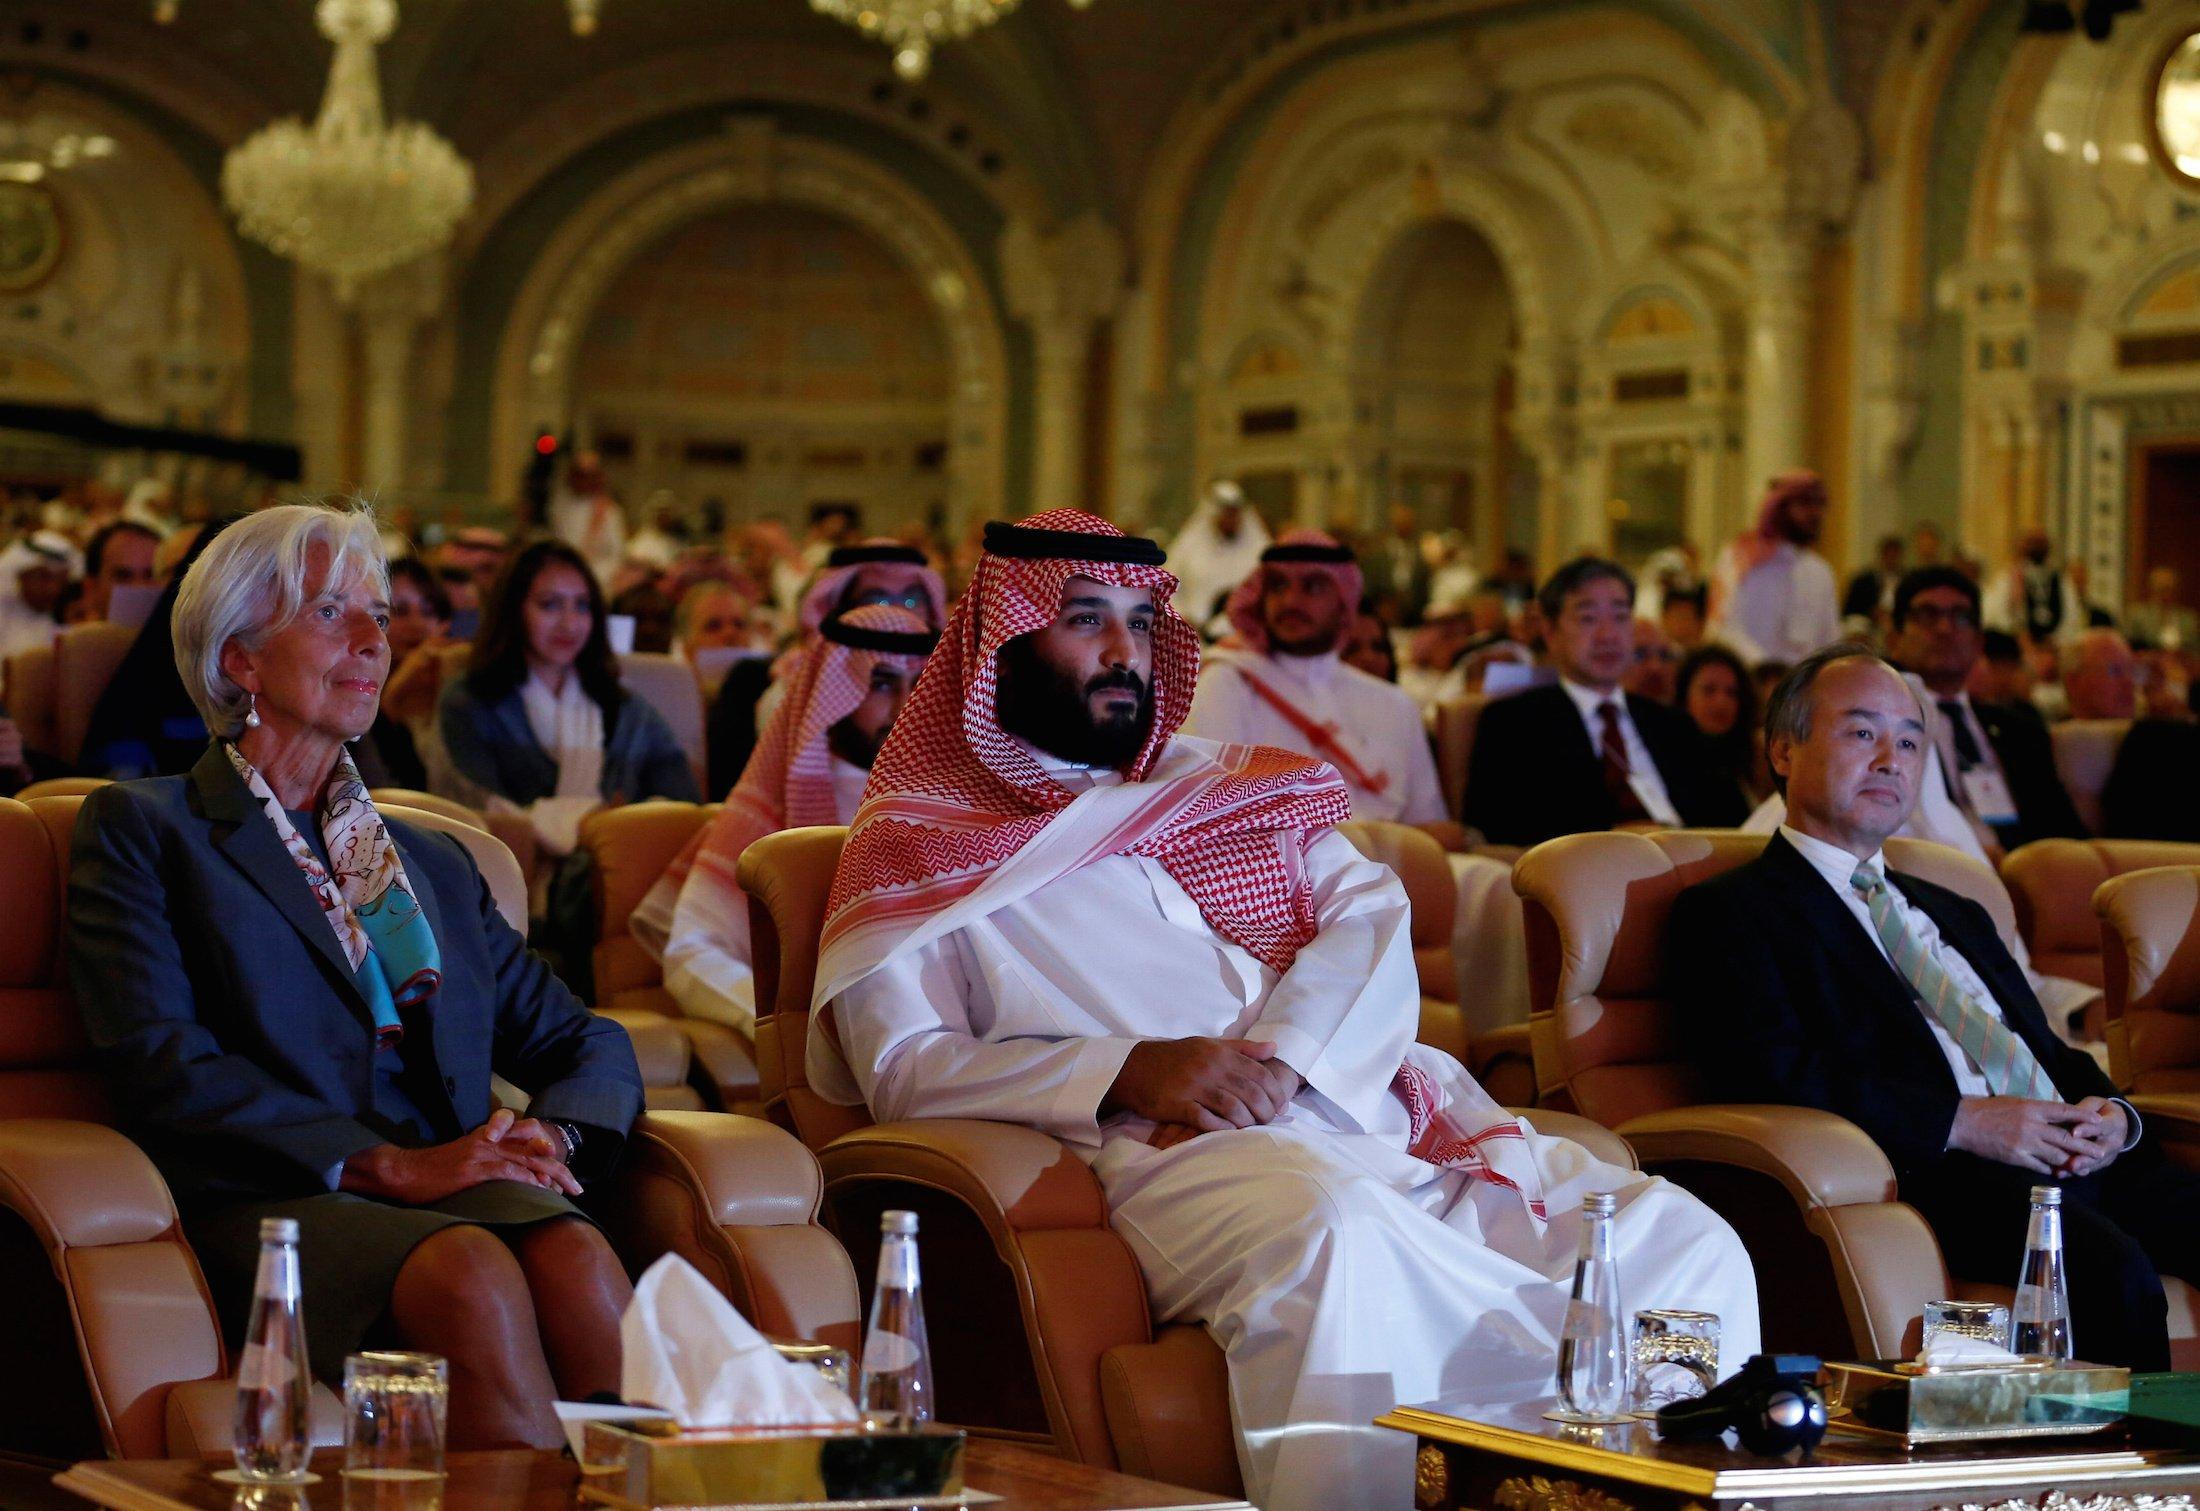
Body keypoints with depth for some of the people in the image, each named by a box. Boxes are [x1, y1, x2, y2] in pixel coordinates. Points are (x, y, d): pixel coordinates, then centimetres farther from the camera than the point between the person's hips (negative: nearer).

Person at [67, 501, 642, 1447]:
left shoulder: (433, 862, 30)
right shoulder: (139, 829, 13)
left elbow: (587, 1044, 24)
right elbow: (160, 1060, -3)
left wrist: (553, 1136, -3)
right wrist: (390, 1166, -14)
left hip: (460, 1191, 4)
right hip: (271, 1207, -4)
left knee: (576, 1259, -33)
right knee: (473, 1275, -37)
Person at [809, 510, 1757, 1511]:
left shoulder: (1228, 786, 27)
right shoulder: (920, 845, 13)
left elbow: (1372, 915, 12)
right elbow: (900, 1066, 0)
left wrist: (1281, 1054, -10)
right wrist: (1128, 1072, -14)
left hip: (1367, 1108, 5)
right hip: (1171, 1155, -5)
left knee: (1683, 1242, -18)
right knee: (1336, 1239, -42)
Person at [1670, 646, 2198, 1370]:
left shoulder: (1955, 916, 33)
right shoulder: (1728, 911, 7)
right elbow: (1772, 1079, -8)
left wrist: (2110, 1114, 3)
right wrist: (1963, 1121, -14)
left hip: (2078, 1157, 7)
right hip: (1934, 1174, -7)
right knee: (2113, 1268, -35)